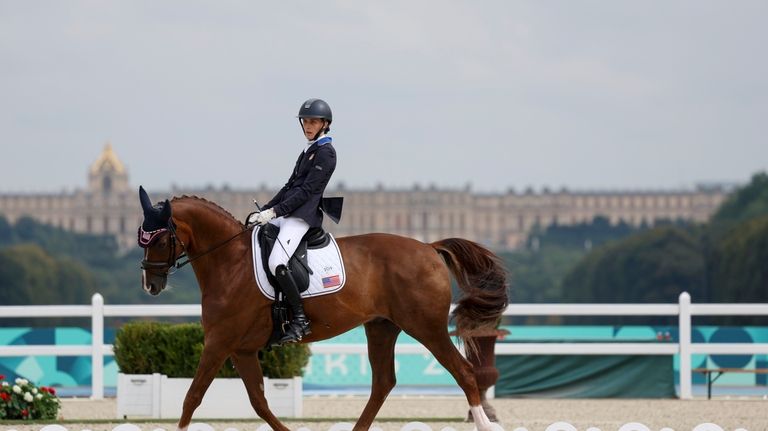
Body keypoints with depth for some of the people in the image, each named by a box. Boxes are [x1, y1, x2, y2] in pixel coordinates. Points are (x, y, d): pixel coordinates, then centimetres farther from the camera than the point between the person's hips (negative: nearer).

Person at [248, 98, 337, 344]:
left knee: (276, 263, -29)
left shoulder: (326, 153, -7)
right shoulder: (309, 151, 22)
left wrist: (274, 212, -20)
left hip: (303, 216, -10)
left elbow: (306, 191, -15)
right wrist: (264, 211, 16)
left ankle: (300, 320, -23)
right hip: (287, 213, 10)